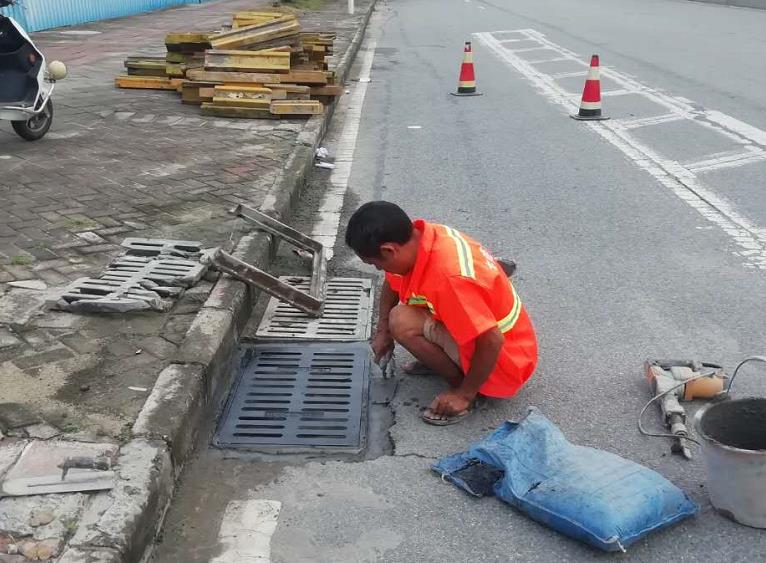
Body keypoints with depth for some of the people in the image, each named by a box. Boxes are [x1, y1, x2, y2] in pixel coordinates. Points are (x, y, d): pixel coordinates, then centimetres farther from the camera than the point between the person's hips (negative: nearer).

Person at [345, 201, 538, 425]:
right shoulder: (419, 236, -10)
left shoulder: (448, 276, -35)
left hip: (503, 363, -8)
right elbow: (392, 283, 12)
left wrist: (464, 394, -20)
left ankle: (460, 384, -6)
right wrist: (383, 331, 10)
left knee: (403, 322, -22)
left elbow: (492, 342, -32)